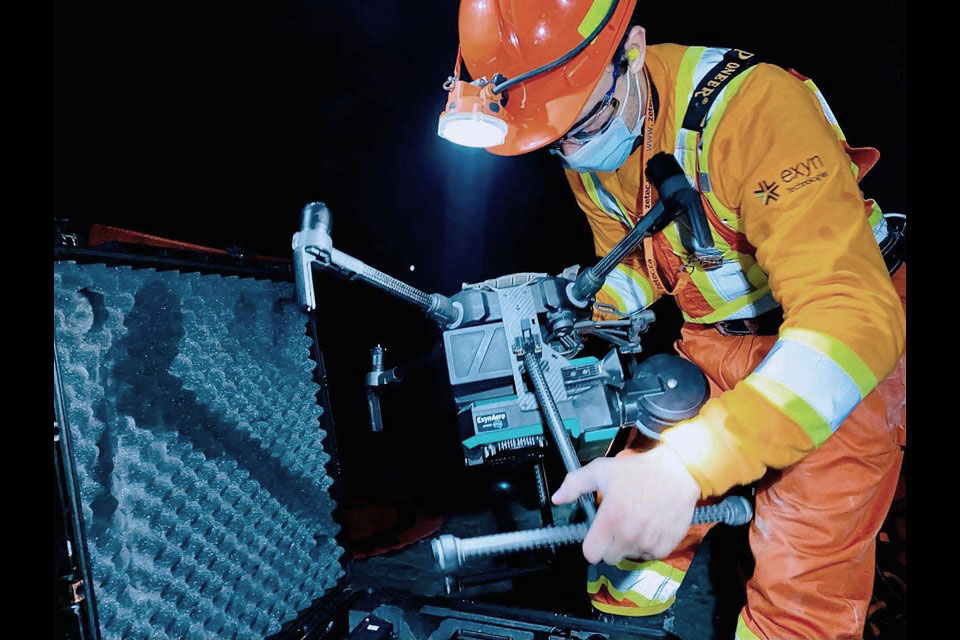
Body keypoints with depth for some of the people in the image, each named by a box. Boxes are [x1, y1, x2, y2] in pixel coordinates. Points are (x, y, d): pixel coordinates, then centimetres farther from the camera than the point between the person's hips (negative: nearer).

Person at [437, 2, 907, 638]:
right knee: (627, 519, 3)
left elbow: (854, 313, -38)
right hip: (719, 342, 6)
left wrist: (687, 466, -47)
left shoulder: (752, 106, -30)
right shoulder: (584, 144, -8)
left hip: (850, 336, -5)